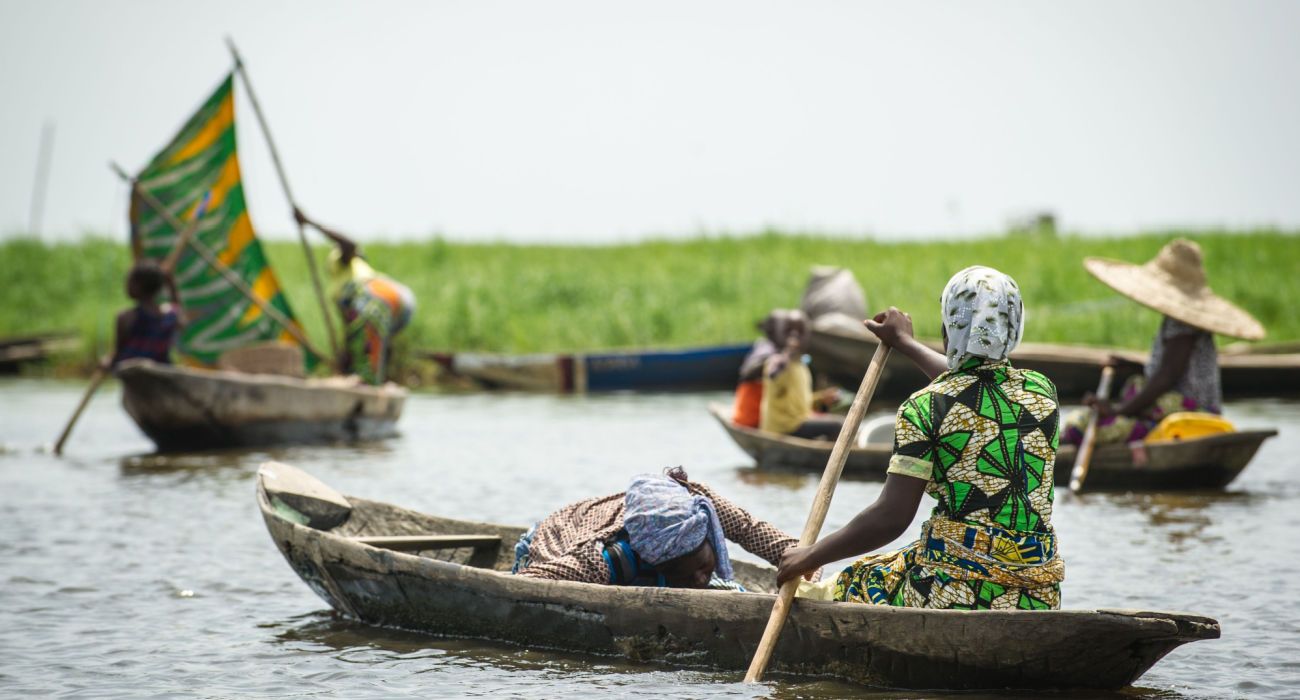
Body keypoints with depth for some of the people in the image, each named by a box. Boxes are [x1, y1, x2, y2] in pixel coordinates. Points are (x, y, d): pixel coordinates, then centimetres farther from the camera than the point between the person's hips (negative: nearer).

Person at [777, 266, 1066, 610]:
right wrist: (906, 343, 45)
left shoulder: (926, 408, -9)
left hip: (955, 592, -6)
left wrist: (810, 556, 0)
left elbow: (890, 518, -13)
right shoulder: (1042, 391, 7)